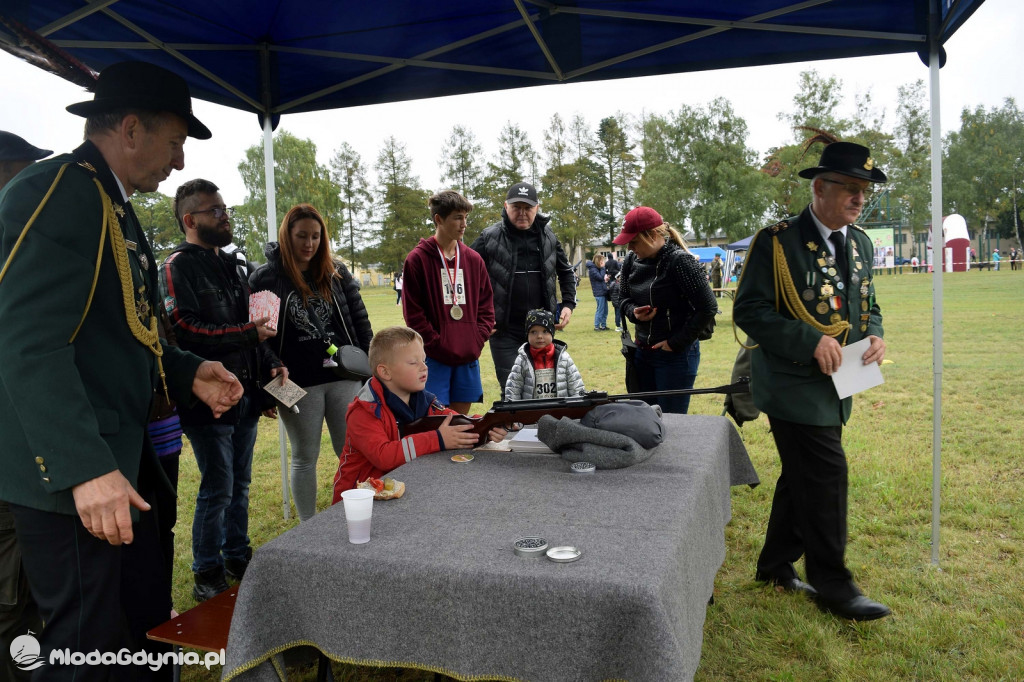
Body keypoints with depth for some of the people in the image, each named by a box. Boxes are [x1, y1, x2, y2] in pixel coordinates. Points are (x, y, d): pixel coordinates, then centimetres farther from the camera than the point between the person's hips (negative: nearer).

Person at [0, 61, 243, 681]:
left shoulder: (114, 207, 17)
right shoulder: (56, 192, -14)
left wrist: (189, 374, 7)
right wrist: (85, 469, -29)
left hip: (122, 463, 10)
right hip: (72, 476, -10)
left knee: (150, 627, 17)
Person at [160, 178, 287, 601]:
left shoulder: (233, 266, 17)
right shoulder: (178, 267, -9)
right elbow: (184, 328, -22)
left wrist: (270, 364, 7)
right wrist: (249, 333, -16)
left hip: (245, 394, 8)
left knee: (239, 484, 17)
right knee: (217, 489, -1)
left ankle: (237, 559, 32)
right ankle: (207, 575, 16)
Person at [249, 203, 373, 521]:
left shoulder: (336, 272, 6)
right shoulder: (264, 278, -2)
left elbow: (360, 320, 9)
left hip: (344, 377, 2)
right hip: (298, 384, -2)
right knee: (305, 458, 10)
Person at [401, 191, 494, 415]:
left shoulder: (473, 259, 10)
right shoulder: (417, 259, -4)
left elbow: (486, 306, 13)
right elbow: (413, 312, -6)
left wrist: (477, 341, 1)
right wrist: (437, 345, -11)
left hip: (468, 357, 5)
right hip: (434, 358, -4)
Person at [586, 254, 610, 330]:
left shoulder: (598, 268, 15)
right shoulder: (592, 269, -12)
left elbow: (604, 277, 19)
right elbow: (600, 277, -19)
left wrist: (606, 276, -2)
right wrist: (602, 268, -11)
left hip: (604, 292, 9)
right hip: (599, 292, -9)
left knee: (605, 310, 11)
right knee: (600, 310, -5)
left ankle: (604, 325, 18)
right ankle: (596, 326, 2)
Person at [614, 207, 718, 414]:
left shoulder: (679, 261, -18)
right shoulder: (632, 261, 2)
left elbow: (708, 308, -18)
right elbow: (625, 299, 15)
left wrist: (677, 343, -16)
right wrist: (634, 312, -9)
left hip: (676, 354, -7)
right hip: (643, 353, 7)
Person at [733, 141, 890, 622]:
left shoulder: (860, 243, 10)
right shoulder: (778, 241, -13)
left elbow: (867, 305, 19)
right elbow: (750, 310, -15)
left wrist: (874, 335, -3)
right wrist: (811, 341, -23)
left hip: (835, 386, 8)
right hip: (794, 386, -8)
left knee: (803, 478, 16)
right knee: (826, 477, -7)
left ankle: (775, 566, 31)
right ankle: (832, 585, 9)